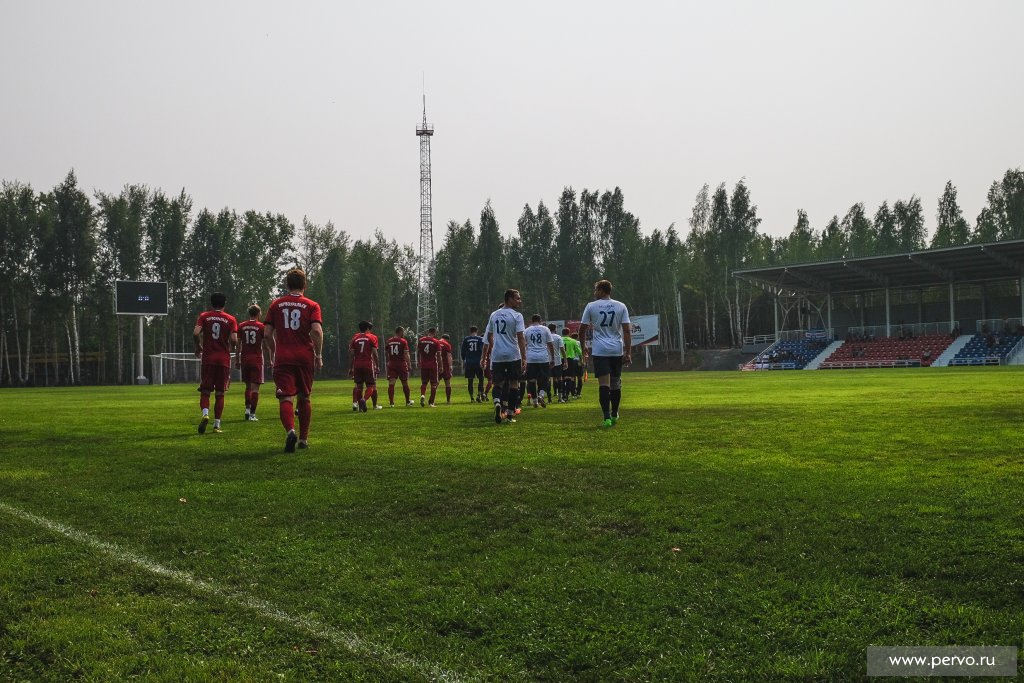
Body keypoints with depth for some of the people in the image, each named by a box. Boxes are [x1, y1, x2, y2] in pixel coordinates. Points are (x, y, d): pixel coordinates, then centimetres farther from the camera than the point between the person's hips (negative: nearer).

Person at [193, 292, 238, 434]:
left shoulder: (204, 316, 4)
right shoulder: (230, 319, 3)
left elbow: (195, 333, -10)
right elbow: (234, 340, -8)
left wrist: (198, 347, 7)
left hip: (208, 358, 0)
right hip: (224, 359, 0)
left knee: (205, 391, 6)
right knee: (220, 393, 7)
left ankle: (205, 413, -21)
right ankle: (217, 424, 6)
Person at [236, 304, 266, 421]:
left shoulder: (241, 326, 5)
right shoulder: (261, 326, -3)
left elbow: (238, 344, 7)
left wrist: (237, 360, 14)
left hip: (245, 359, 3)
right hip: (257, 359, -3)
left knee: (248, 386, 18)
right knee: (255, 387, -3)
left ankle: (247, 409, 10)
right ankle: (252, 414, -6)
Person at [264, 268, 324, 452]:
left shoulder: (276, 304, 7)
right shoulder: (312, 306, 3)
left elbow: (268, 334, 4)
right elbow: (317, 331, -11)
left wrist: (273, 354, 18)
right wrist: (319, 356, -3)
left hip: (283, 358, 0)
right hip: (305, 358, 0)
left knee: (286, 398, -6)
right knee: (304, 398, 14)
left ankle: (290, 431, -31)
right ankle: (303, 439, 20)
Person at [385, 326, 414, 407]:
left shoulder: (388, 341, 5)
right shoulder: (403, 341, -8)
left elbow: (386, 353, 12)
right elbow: (406, 354, -12)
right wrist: (409, 364, -7)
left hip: (391, 365, 3)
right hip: (402, 364, -3)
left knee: (391, 384, -2)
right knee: (405, 383, 11)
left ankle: (391, 402, -9)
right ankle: (408, 401, 24)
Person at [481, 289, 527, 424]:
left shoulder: (494, 315, 10)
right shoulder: (516, 316, -5)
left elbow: (488, 337, 16)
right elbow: (521, 337, -13)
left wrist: (484, 356, 25)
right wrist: (524, 358, -13)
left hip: (497, 355, 3)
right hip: (513, 355, -3)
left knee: (498, 383, 11)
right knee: (513, 383, 8)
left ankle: (497, 402, -19)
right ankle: (510, 414, 9)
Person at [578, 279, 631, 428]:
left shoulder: (591, 306, 1)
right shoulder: (621, 306, 5)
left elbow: (582, 329, 4)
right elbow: (627, 331, 0)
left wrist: (583, 347, 19)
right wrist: (627, 353, 2)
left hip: (599, 350, -2)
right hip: (617, 350, 2)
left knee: (604, 384, -6)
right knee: (616, 383, 15)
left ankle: (607, 417, -16)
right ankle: (614, 415, 27)